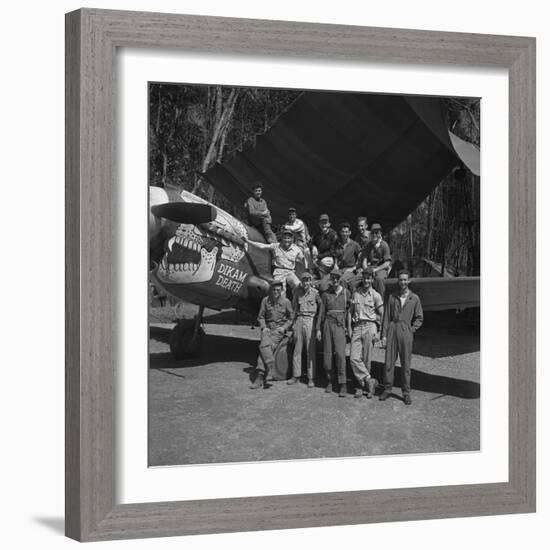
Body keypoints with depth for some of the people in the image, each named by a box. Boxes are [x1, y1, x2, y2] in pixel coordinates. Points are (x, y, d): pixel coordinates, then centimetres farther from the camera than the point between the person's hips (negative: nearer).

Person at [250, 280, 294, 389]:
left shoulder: (286, 302, -2)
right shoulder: (265, 300, 4)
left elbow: (291, 318, 9)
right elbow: (261, 317, 13)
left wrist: (284, 327, -5)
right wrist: (264, 327, -3)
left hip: (279, 330, -3)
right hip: (268, 328, 3)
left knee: (265, 347, -24)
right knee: (264, 345, -28)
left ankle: (260, 377, -25)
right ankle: (272, 368, -31)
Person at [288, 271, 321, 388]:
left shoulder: (315, 292, -3)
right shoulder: (298, 291, 7)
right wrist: (293, 321, 12)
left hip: (310, 321, -4)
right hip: (299, 320, 4)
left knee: (310, 351, -4)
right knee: (297, 349, 7)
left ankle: (311, 378, -1)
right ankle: (296, 376, 14)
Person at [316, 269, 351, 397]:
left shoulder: (346, 292, 3)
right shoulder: (326, 294, 7)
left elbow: (350, 310, 3)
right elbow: (321, 312, 9)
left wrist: (349, 327, -2)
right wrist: (318, 329, 6)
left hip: (340, 325, -2)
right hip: (328, 323, 2)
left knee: (340, 353, -12)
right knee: (327, 353, 2)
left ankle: (343, 385, -12)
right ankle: (329, 381, 15)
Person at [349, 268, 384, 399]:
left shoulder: (376, 295, 2)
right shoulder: (355, 293, 10)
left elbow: (381, 315, 5)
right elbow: (352, 312, 15)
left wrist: (378, 332, -1)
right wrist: (351, 329, 8)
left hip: (370, 327, -3)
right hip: (357, 327, 3)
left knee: (366, 359, -1)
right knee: (354, 358, -11)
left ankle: (362, 385, 10)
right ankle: (369, 380, -5)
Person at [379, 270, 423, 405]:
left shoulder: (414, 298, 3)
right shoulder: (392, 297, 6)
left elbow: (419, 318, 9)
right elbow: (386, 317, 6)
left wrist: (411, 330, -2)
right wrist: (384, 335, 1)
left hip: (406, 332, -1)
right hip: (392, 330, 1)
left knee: (406, 364, 2)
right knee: (389, 362, 2)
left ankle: (406, 393, 11)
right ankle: (387, 389, 13)